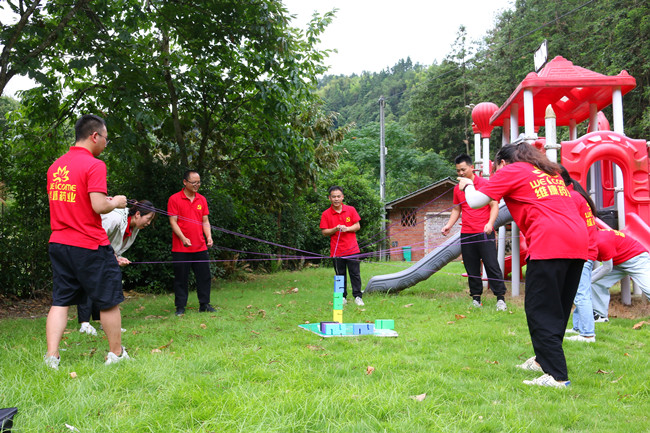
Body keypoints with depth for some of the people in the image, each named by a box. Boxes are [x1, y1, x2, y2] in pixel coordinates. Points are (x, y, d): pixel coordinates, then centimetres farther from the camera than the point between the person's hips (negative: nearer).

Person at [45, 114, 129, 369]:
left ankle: (52, 356, 3)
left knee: (60, 301, 9)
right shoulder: (94, 165, -13)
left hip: (58, 243, 7)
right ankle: (116, 353, 18)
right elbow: (98, 206, -21)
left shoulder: (56, 166, 11)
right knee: (109, 301, 7)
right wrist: (116, 203, 0)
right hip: (90, 245, -6)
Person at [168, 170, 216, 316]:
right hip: (181, 248, -4)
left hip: (200, 247, 4)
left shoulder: (202, 199, 11)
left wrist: (209, 236, -3)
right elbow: (173, 221, -7)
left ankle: (204, 305, 18)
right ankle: (180, 307, 13)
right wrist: (183, 238, -20)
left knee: (204, 276, 7)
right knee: (181, 278, 3)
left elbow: (205, 221, 13)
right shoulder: (174, 199, -4)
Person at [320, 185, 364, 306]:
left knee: (355, 273, 1)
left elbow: (357, 226, 6)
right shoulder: (326, 214, 1)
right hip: (336, 250, 0)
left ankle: (358, 296, 8)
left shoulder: (351, 210, 4)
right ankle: (342, 297, 17)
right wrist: (335, 229, -16)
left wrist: (347, 228, -12)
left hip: (352, 249, 0)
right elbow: (324, 232, 1)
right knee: (340, 275, 7)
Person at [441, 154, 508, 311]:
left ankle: (500, 298, -1)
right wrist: (449, 225, 7)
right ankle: (476, 299, 13)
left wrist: (490, 223, -18)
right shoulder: (457, 189, 12)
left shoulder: (484, 183, -2)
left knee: (492, 265, -6)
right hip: (466, 234, 4)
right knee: (472, 268, 6)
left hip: (484, 233, -4)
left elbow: (494, 205, -3)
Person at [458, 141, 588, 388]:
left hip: (550, 243, -8)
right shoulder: (550, 172, 28)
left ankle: (557, 375, -7)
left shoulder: (511, 171, 7)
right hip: (578, 241, 8)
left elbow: (475, 201, 6)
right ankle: (544, 359, 30)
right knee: (558, 309, 17)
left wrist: (467, 186, 27)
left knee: (541, 311, -3)